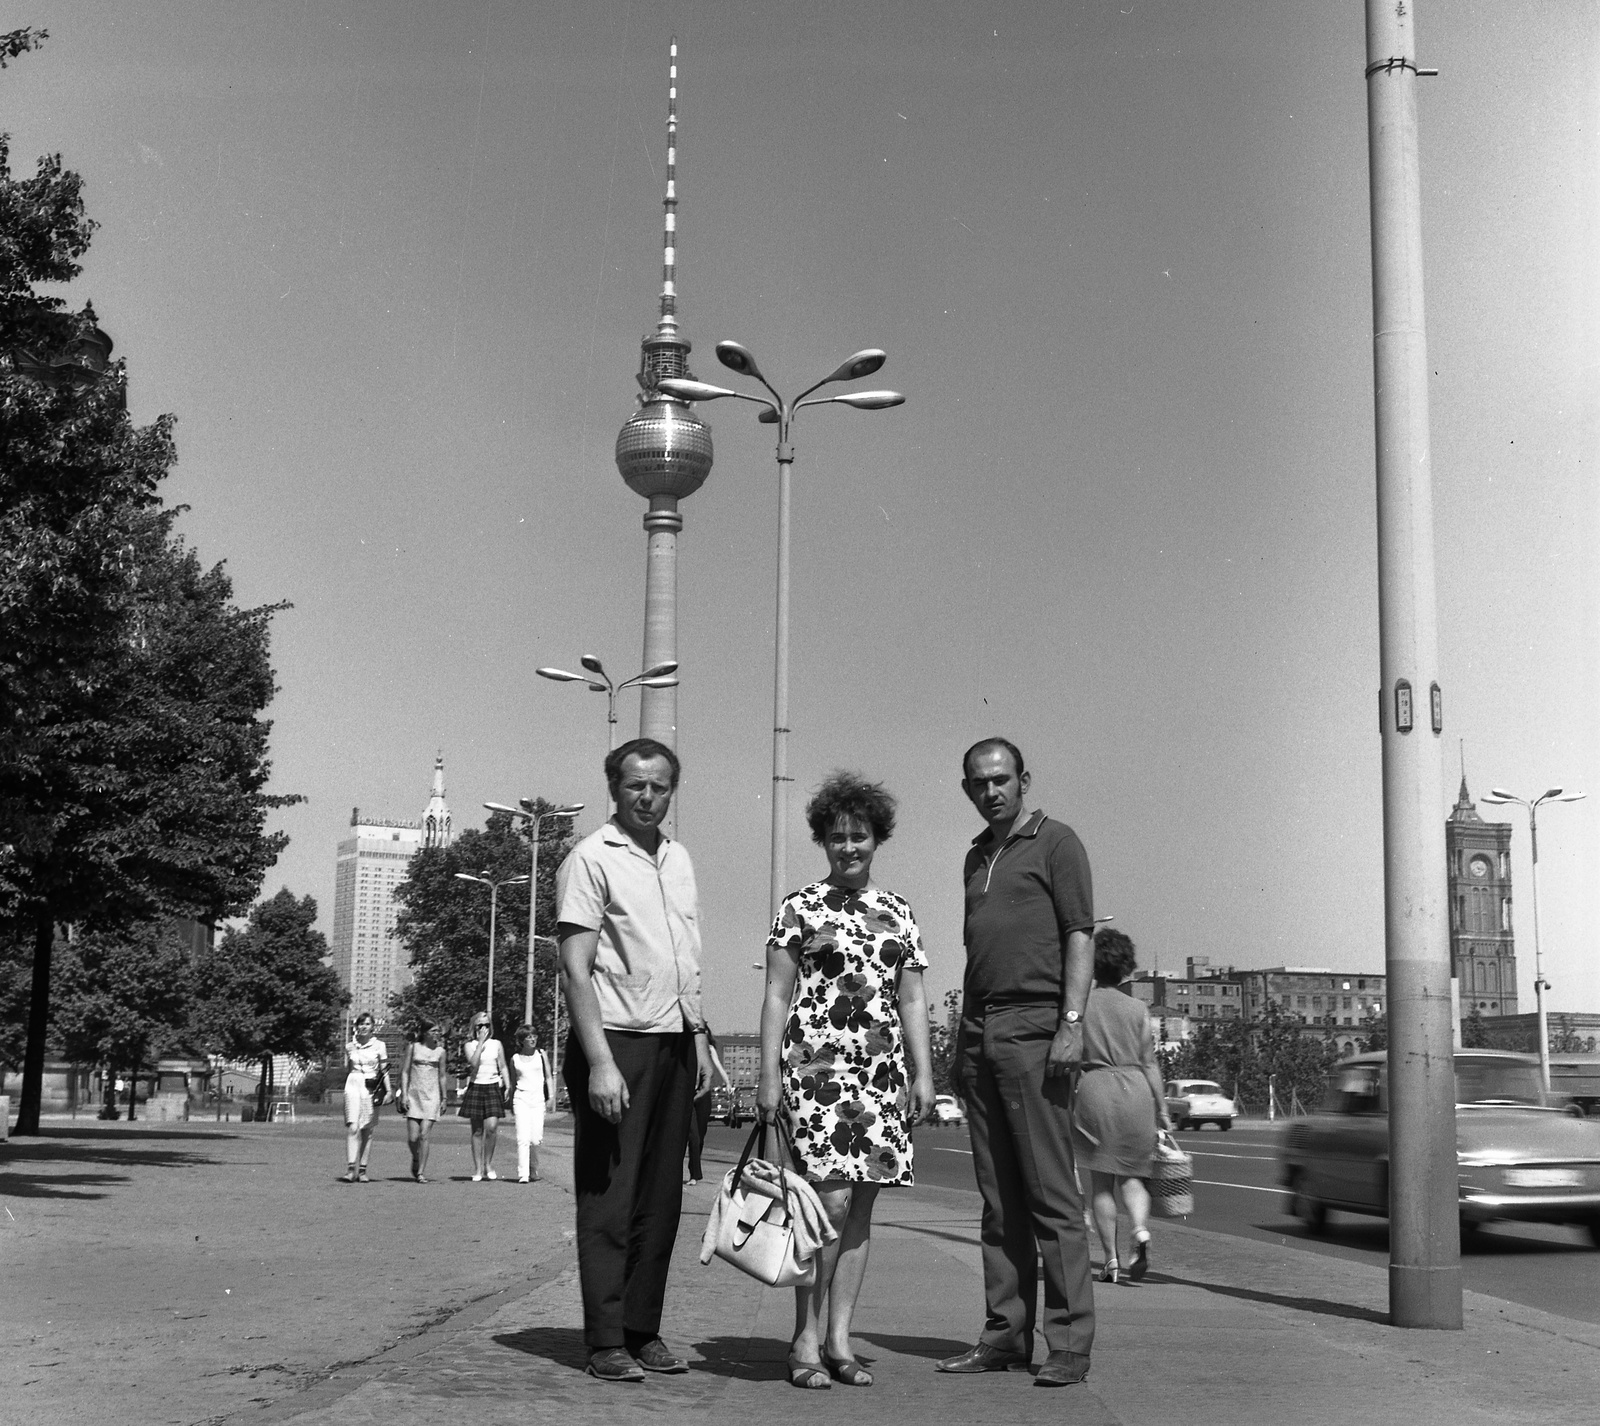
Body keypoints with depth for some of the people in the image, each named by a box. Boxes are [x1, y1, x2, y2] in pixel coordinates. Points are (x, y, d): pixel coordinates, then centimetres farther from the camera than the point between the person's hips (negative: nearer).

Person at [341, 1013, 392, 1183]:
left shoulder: (379, 1045, 5)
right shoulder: (349, 1046, 9)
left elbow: (384, 1070, 5)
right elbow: (346, 1069, 18)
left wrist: (388, 1090, -3)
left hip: (371, 1088, 0)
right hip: (353, 1086, 0)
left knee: (367, 1130, 3)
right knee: (352, 1127, -14)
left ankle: (362, 1169, 12)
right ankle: (351, 1168, -18)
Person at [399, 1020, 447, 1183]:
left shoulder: (440, 1051, 8)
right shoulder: (413, 1047, 4)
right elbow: (405, 1072, 4)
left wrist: (444, 1099, 12)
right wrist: (404, 1094, -4)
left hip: (432, 1096, 0)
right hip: (414, 1095, 0)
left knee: (425, 1135, -9)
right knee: (412, 1137, -5)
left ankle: (421, 1172, -4)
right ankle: (415, 1159, 25)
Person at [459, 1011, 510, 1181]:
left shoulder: (496, 1044, 9)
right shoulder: (469, 1045, 3)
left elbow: (503, 1067, 13)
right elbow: (473, 1063, -15)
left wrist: (507, 1085, 3)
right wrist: (481, 1042, -13)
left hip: (493, 1088, 1)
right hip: (475, 1087, -1)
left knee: (492, 1127, -14)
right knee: (477, 1131, 2)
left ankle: (488, 1163, 5)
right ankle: (478, 1169, 10)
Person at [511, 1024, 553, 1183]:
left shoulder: (541, 1054, 8)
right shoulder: (515, 1059, 7)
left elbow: (548, 1076, 11)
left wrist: (550, 1095, 1)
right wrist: (511, 1103, 19)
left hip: (538, 1098, 1)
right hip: (521, 1098, -1)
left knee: (535, 1139, -3)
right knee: (523, 1138, -12)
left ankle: (534, 1169, 20)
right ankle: (522, 1174, -12)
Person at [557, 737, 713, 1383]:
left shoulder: (678, 858, 15)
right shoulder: (591, 858, -7)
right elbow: (574, 967, -13)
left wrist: (698, 1036, 16)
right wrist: (599, 1061, -19)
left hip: (674, 1043, 7)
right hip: (617, 1041, -7)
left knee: (661, 1198, 8)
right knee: (609, 1198, -3)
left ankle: (643, 1330, 16)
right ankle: (605, 1342, 2)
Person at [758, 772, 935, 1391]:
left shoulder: (898, 912, 14)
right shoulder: (800, 908, 3)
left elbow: (912, 999, 14)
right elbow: (777, 995, 2)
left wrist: (924, 1072, 6)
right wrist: (768, 1075, -4)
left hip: (882, 1069, 4)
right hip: (815, 1062, -4)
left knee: (862, 1204, 4)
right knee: (831, 1198, -12)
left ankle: (839, 1337, 11)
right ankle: (806, 1337, -1)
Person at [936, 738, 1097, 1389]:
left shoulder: (1055, 842, 1)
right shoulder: (977, 855, 21)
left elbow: (1079, 935, -6)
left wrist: (1071, 1023, -16)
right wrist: (963, 1038, 16)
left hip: (1034, 1028, -7)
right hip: (979, 1032, 7)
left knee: (1051, 1193, -7)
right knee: (998, 1197, 8)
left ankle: (1070, 1342, -4)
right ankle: (1006, 1335, 12)